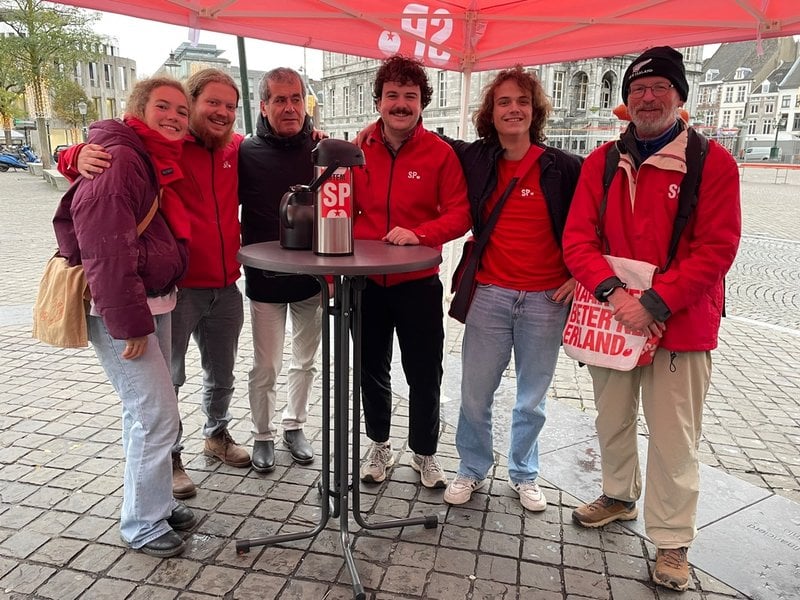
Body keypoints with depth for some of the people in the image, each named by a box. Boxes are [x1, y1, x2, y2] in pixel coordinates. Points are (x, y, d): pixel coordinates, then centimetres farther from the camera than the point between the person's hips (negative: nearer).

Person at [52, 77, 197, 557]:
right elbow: (106, 250, -23)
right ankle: (144, 524, 13)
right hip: (120, 306, -10)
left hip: (153, 300, 10)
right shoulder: (118, 159, -17)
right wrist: (129, 323, -21)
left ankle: (156, 503, 32)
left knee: (149, 410, 17)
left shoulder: (155, 160, 14)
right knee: (158, 415, -5)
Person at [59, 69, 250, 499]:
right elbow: (104, 155, -11)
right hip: (176, 286, -5)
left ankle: (217, 435, 45)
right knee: (168, 378, 9)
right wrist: (79, 157, -34)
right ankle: (169, 457, 29)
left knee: (222, 374, 21)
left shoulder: (237, 149, 5)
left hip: (226, 287, 5)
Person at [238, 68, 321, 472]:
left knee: (305, 361, 16)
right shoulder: (247, 154, -5)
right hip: (265, 279, -1)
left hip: (312, 278, 2)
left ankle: (294, 425, 37)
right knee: (265, 367, 7)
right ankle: (263, 435, 29)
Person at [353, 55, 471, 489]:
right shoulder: (359, 151, 1)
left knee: (424, 375, 9)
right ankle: (379, 447, 38)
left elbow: (459, 214, -8)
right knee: (372, 370, 16)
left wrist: (418, 234, -24)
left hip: (418, 283, -2)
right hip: (365, 282, 3)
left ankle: (425, 454, 31)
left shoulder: (440, 153, -5)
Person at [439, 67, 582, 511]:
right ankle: (472, 471, 29)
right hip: (490, 294, 1)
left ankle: (525, 475, 34)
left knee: (533, 398, 12)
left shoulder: (564, 168, -1)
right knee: (475, 393, 6)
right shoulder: (474, 159, 3)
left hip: (546, 299, 0)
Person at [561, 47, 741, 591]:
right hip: (613, 319, 4)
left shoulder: (713, 162, -5)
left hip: (682, 323, -3)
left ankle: (672, 542, 24)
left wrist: (655, 302, -21)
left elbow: (717, 249, -12)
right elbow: (578, 238, -3)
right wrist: (612, 291, -19)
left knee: (674, 439, 4)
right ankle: (620, 496, 43)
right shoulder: (602, 162, 4)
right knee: (613, 421, 19)